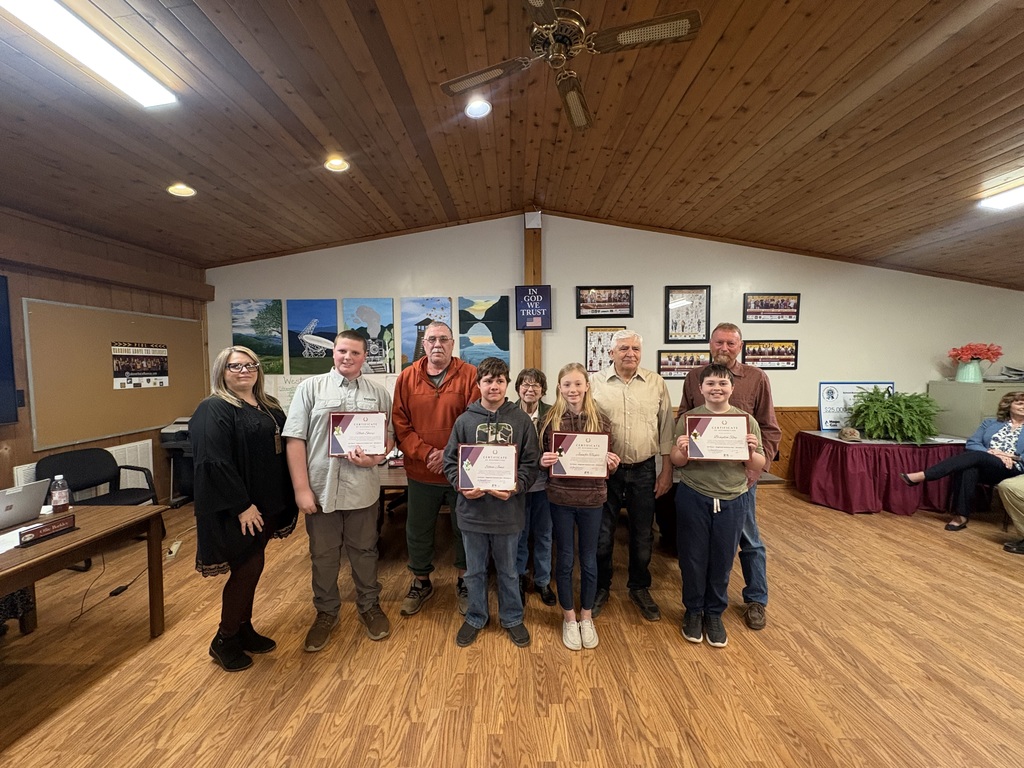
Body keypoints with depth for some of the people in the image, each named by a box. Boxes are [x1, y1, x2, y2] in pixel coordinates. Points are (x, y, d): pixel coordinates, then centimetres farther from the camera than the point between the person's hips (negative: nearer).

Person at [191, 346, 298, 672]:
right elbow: (214, 463, -21)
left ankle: (243, 629, 35)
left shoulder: (269, 406, 10)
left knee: (251, 568, 17)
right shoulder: (213, 410, -14)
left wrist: (284, 500, 10)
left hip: (267, 504, 7)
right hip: (236, 510, -7)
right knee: (248, 568, 1)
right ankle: (224, 641, 23)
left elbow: (283, 449, 14)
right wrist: (242, 505, -21)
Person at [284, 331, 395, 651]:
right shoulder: (310, 387, -1)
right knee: (323, 555, 16)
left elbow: (390, 435, 6)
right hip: (321, 488, 0)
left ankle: (369, 606, 37)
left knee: (364, 550, 16)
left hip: (363, 488, 1)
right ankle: (326, 612, 38)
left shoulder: (379, 393, 4)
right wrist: (301, 488, -9)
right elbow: (294, 440, -5)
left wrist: (376, 457, -15)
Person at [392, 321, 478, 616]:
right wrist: (425, 453, -15)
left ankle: (464, 583, 38)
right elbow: (400, 423, -4)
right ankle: (420, 583, 42)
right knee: (418, 532, 18)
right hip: (420, 472, 2)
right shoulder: (407, 377, -1)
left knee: (465, 529, 15)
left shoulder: (470, 375, -7)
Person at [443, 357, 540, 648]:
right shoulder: (465, 420, -2)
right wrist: (461, 485, -13)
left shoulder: (521, 420, -4)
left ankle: (512, 618, 41)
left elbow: (531, 462, -3)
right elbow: (450, 460, 2)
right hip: (472, 510, 1)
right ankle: (475, 618, 42)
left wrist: (516, 487, -17)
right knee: (475, 570, 19)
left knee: (508, 570, 19)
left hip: (508, 510, 0)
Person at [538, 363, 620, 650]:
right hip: (561, 498, 0)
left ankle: (586, 617, 37)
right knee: (565, 559, 13)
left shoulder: (601, 420, -3)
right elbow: (542, 459, 2)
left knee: (589, 560, 15)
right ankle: (569, 618, 34)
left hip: (592, 499, 1)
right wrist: (543, 461, -20)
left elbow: (608, 461, 4)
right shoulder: (550, 420, -5)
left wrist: (612, 464, -18)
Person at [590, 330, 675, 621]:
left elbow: (666, 429, 5)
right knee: (602, 534, 11)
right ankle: (600, 588, 33)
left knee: (643, 535, 16)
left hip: (644, 470, 2)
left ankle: (639, 588, 38)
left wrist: (666, 469, 4)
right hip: (605, 471, -1)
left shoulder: (656, 383, 1)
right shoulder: (595, 383, -4)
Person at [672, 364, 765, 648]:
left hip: (732, 500, 1)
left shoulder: (747, 420, 0)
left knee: (723, 560, 13)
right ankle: (693, 611, 32)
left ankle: (714, 613, 35)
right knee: (693, 558, 10)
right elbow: (676, 462, -1)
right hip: (693, 498, -1)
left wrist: (751, 451, -16)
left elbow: (758, 467, 4)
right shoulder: (687, 419, -3)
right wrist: (682, 451, -22)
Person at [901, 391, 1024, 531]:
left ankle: (921, 476, -44)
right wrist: (991, 452, -10)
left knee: (976, 456, -34)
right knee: (969, 469, -37)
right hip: (984, 467, 2)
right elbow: (972, 443, 9)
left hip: (1011, 469, -2)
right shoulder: (990, 423, 20)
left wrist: (1011, 456, -8)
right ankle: (961, 516, -35)